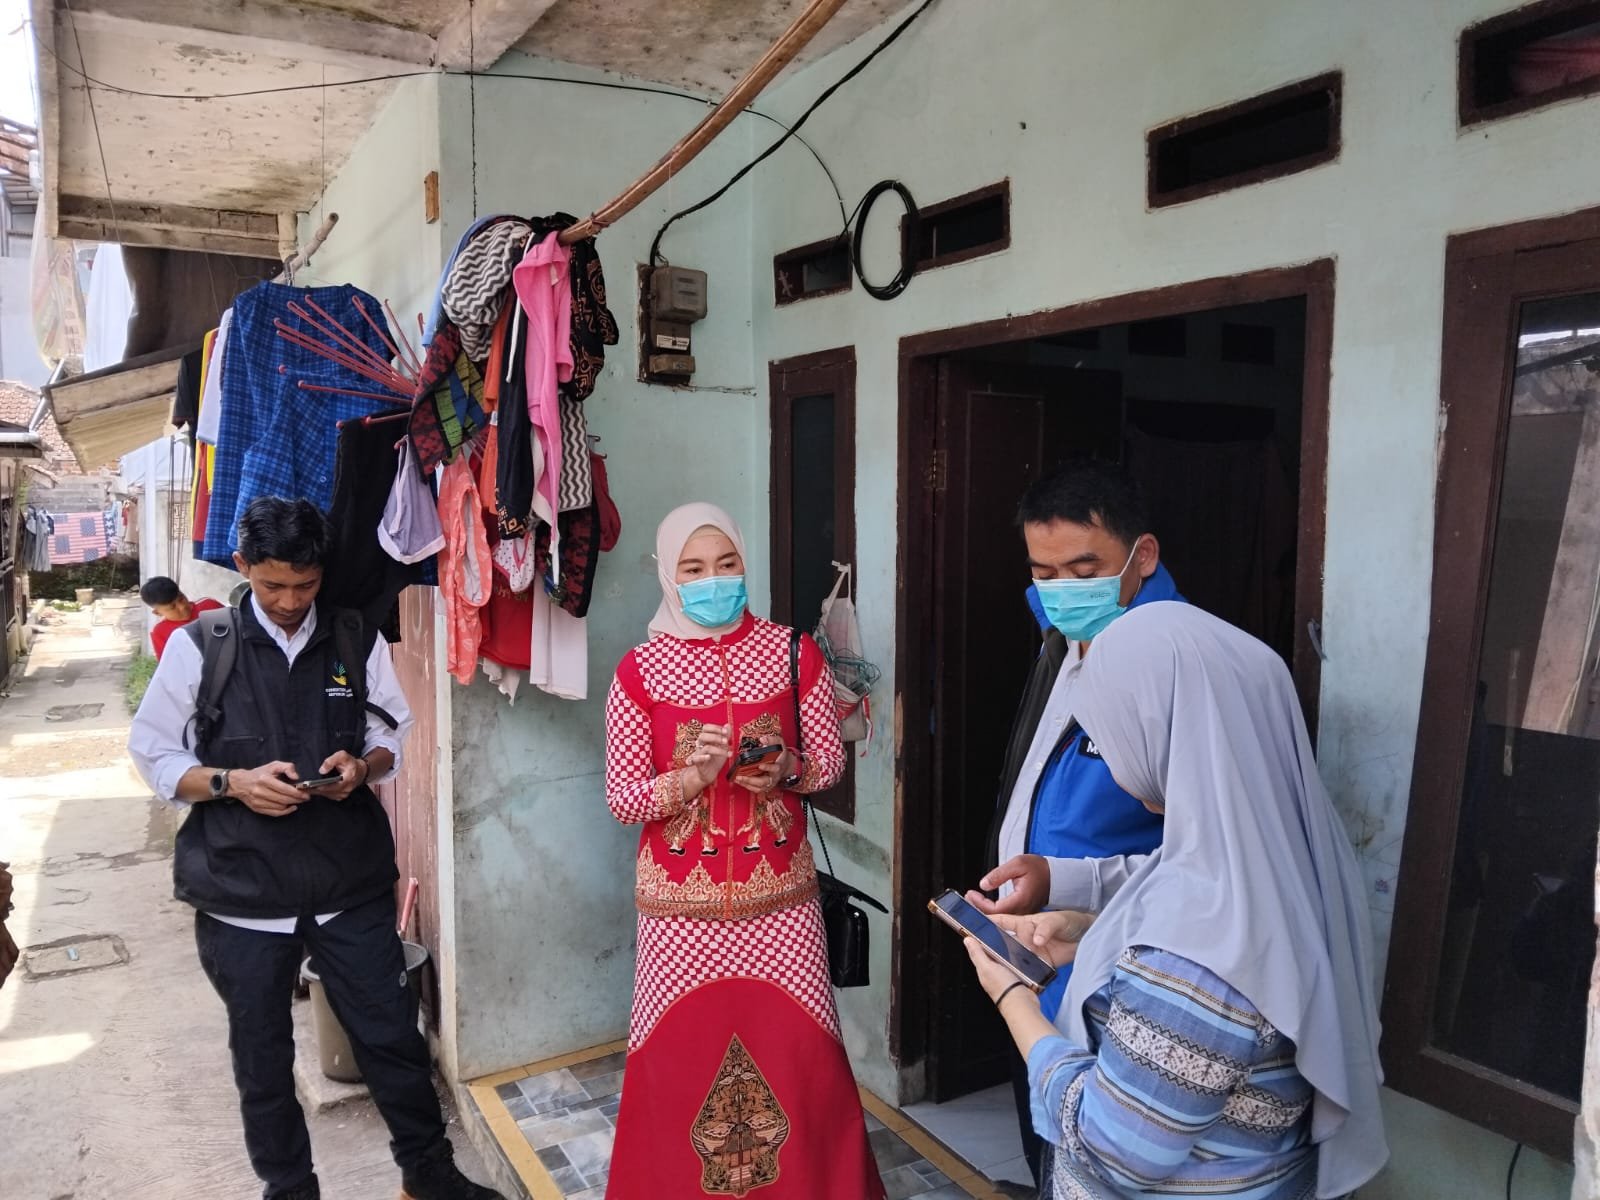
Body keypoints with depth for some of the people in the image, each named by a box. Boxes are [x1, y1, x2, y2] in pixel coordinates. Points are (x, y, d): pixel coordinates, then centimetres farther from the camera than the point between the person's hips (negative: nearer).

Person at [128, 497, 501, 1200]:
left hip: (351, 883, 1)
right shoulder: (199, 647, -3)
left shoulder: (358, 641, 1)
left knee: (391, 1035, 9)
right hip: (243, 889, 0)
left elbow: (396, 739, 9)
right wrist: (234, 783, -16)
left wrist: (364, 766, -13)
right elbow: (154, 754, 0)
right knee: (261, 1056, 15)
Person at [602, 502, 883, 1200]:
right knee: (680, 1051, 7)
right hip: (681, 895, 0)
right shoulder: (640, 671, -5)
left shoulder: (792, 652, -2)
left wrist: (786, 770, -16)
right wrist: (688, 780, -21)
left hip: (777, 888, 1)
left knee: (796, 1046, 4)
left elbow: (829, 762, 5)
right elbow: (620, 798, -3)